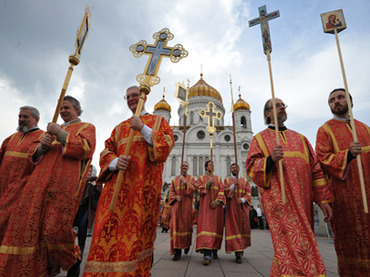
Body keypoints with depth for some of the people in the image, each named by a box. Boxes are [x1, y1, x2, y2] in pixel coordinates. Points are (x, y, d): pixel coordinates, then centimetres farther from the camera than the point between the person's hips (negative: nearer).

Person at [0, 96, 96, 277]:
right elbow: (36, 156, 23)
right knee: (30, 224, -2)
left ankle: (73, 261, 19)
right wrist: (42, 145, -1)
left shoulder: (87, 127, 10)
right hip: (43, 180, 7)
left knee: (55, 228, -8)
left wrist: (60, 134, -9)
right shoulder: (55, 128, 28)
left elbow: (85, 148, -9)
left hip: (65, 184, -6)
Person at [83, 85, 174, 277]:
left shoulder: (158, 121, 15)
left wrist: (143, 128, -11)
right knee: (109, 227, -3)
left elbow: (167, 144, -1)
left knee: (138, 230, -5)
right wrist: (115, 162, -9)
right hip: (118, 184, 4)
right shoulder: (120, 127, 24)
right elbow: (107, 151, 14)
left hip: (145, 184, -3)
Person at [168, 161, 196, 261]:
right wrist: (176, 197, -9)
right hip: (177, 204, 2)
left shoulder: (191, 178, 9)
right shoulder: (175, 179, 14)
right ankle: (177, 251, 0)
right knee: (176, 226, -5)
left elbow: (192, 190, -6)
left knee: (186, 225, 2)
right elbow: (171, 192, 11)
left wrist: (185, 182, -17)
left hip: (187, 205, -1)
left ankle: (187, 244, 30)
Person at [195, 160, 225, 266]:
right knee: (206, 226, -15)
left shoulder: (218, 178, 16)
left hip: (216, 205, 3)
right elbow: (198, 189, -2)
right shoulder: (201, 178, 12)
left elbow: (222, 190, 4)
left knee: (216, 227, 5)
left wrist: (217, 201, -11)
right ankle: (207, 254, -20)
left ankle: (214, 250, 23)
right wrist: (207, 184, -13)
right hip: (205, 205, -3)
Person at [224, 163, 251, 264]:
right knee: (234, 228, -7)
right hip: (232, 208, -1)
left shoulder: (245, 181, 12)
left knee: (243, 228, 5)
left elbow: (248, 194, 1)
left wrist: (242, 199, -18)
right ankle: (238, 253, -5)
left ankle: (242, 246, 30)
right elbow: (226, 192, -4)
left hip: (242, 207, 2)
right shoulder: (227, 180, 9)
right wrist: (234, 185, -18)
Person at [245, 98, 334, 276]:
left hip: (303, 201, 4)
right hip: (278, 200, -4)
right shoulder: (260, 138, 10)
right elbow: (251, 167, -1)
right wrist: (270, 159, -20)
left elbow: (315, 169, 17)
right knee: (294, 247, -12)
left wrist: (323, 199, 9)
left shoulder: (300, 138, 22)